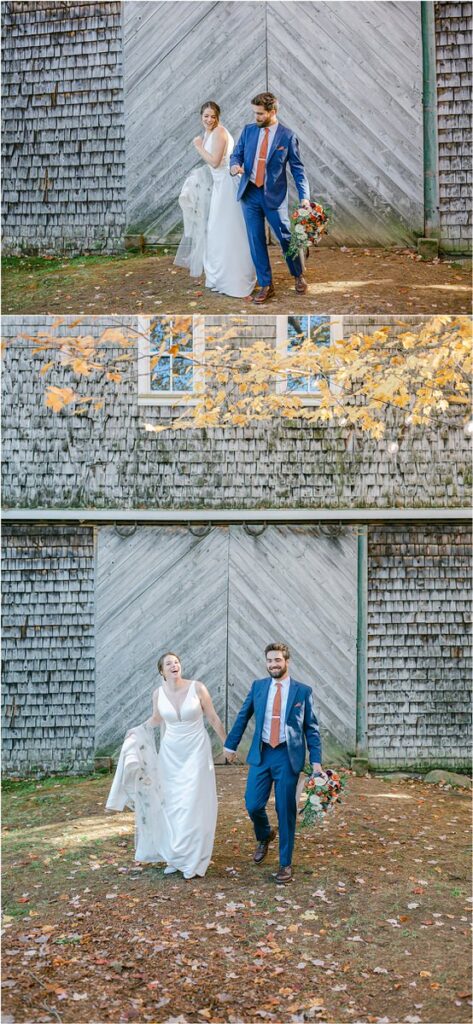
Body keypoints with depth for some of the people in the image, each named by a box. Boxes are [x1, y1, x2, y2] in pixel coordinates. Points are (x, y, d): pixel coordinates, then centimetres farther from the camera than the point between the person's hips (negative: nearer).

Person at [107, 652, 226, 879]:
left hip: (196, 751, -3)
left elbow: (213, 718, -2)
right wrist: (136, 731, 2)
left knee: (193, 804, -4)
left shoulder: (197, 688, -11)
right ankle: (174, 857, 17)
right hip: (171, 753, 3)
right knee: (172, 804, 6)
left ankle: (192, 860, 6)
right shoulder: (158, 694, -3)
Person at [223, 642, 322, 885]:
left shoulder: (303, 691, 0)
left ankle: (285, 864, 14)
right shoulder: (258, 686, 6)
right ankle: (265, 836, 33)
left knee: (286, 811, 1)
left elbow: (311, 728, 2)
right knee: (253, 805, -1)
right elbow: (243, 717, 15)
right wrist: (231, 744, 17)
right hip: (261, 754, 2)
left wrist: (316, 761, -4)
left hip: (288, 756, -2)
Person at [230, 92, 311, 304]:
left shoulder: (287, 136, -5)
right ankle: (266, 285, 15)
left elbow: (297, 168, -4)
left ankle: (299, 276, 27)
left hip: (274, 195, -3)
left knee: (286, 238, 3)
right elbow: (236, 154, 11)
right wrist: (235, 165, -14)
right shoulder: (248, 130, 6)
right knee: (256, 241, 5)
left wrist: (304, 196, -13)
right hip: (250, 193, 4)